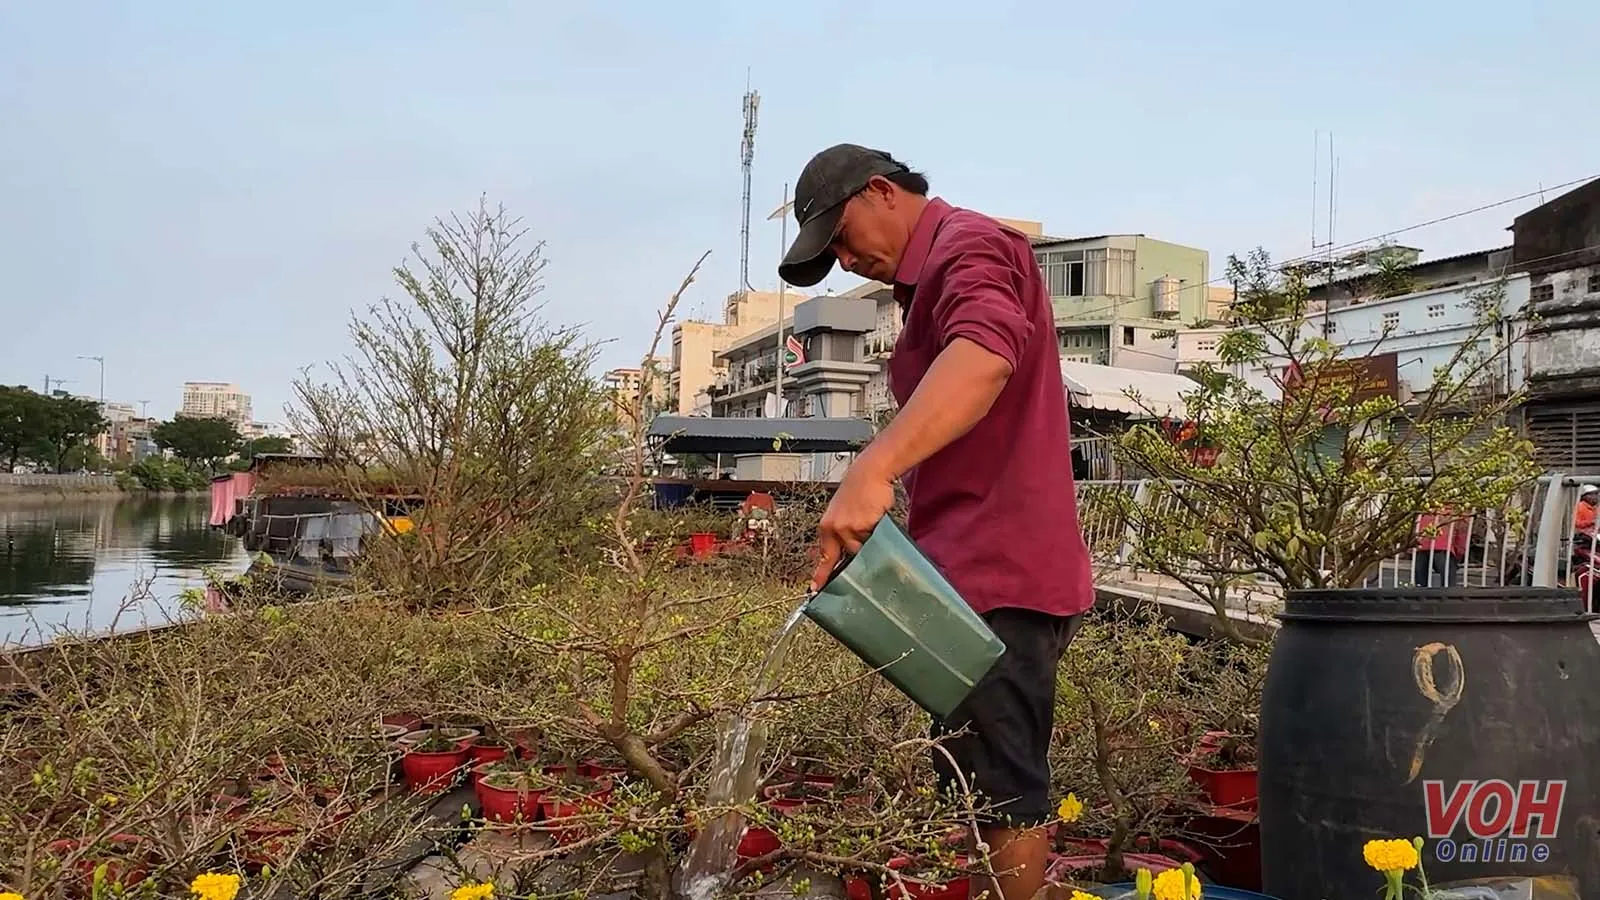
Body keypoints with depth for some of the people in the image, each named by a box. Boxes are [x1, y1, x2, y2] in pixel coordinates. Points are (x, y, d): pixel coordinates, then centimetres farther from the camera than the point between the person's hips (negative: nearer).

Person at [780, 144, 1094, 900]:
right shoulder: (936, 274, 24)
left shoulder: (967, 246, -10)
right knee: (1001, 782, 17)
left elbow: (984, 354, -34)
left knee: (1000, 788, -4)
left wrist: (871, 471, -45)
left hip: (996, 574, -11)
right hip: (988, 570, 11)